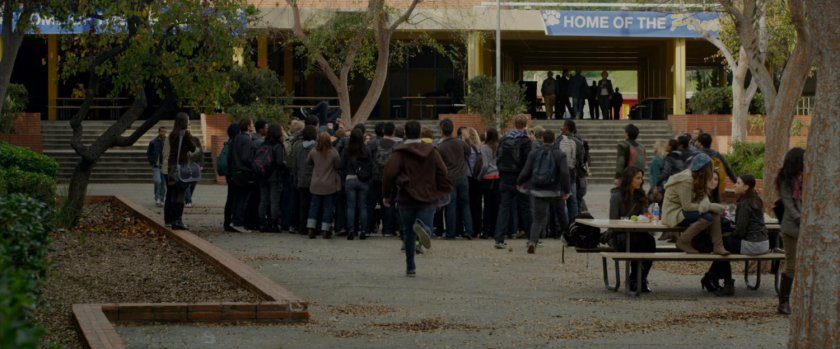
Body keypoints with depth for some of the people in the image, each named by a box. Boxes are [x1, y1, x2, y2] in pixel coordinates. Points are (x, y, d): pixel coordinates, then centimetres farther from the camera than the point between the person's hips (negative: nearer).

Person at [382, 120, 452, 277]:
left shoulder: (399, 153, -3)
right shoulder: (432, 151, 5)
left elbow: (389, 174, -9)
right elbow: (443, 173, 2)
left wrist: (386, 195, 1)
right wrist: (445, 193, 8)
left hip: (407, 199, -1)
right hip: (428, 198, 1)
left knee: (408, 233, 9)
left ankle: (410, 267, 6)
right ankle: (422, 226, -38)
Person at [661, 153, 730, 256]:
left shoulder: (697, 178, 5)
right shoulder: (686, 180, -23)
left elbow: (704, 196, -2)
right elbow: (687, 206, -25)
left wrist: (705, 205, -27)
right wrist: (710, 207, -21)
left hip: (684, 211, 9)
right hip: (673, 213, -9)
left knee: (715, 213, -11)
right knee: (707, 217, -28)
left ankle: (718, 246, -14)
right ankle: (683, 242, -15)